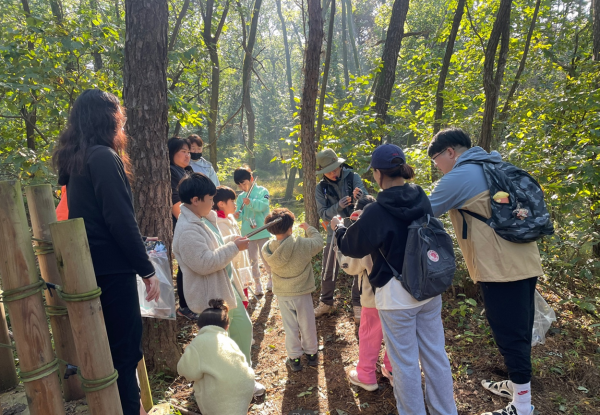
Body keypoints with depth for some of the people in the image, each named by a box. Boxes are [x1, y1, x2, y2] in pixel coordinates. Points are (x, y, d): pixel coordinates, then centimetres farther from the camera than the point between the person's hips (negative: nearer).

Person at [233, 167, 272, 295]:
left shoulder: (262, 191, -4)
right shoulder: (241, 197, 7)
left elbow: (263, 205, -20)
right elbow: (241, 213, 7)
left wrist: (251, 202, -35)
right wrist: (237, 214, -16)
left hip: (262, 231, -4)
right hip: (247, 232, 4)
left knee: (265, 257, 2)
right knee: (252, 259, 9)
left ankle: (271, 278, 28)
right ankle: (257, 283, 21)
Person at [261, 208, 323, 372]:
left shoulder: (267, 249, -16)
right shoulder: (302, 244, -23)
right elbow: (319, 242, -6)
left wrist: (278, 236, 4)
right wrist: (309, 228, 8)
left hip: (282, 294, 2)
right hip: (302, 293, -1)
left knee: (290, 327, 15)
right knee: (307, 324, 17)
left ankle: (294, 358, 26)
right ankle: (311, 353, 35)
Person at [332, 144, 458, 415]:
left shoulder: (376, 212, -21)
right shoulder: (422, 199, -2)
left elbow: (351, 247, -5)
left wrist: (338, 228, 15)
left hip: (396, 294, -6)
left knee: (405, 362, 11)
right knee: (435, 355, 19)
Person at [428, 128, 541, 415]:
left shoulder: (459, 175, -12)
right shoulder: (494, 167, 16)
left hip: (500, 268, -10)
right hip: (524, 262, 10)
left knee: (509, 336, 2)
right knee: (518, 331, 20)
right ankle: (516, 386, 37)